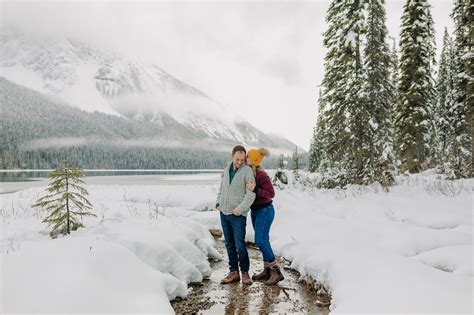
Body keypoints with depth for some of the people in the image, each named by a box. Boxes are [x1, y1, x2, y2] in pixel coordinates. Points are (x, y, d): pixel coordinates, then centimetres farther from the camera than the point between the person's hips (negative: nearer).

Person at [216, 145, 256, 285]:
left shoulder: (247, 171, -11)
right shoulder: (227, 169, 9)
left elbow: (251, 194, -16)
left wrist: (239, 209, -17)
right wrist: (218, 203, 7)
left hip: (238, 215, -6)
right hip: (224, 213, 6)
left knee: (240, 245, -3)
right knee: (229, 244, 12)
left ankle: (245, 272, 17)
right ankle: (233, 272, 23)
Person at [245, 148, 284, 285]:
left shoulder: (261, 175, -21)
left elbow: (271, 194, -18)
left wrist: (255, 189, -31)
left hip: (265, 211, -8)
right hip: (255, 211, 9)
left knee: (260, 241, -10)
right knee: (263, 240, 13)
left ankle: (277, 272, 1)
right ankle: (267, 270, 23)